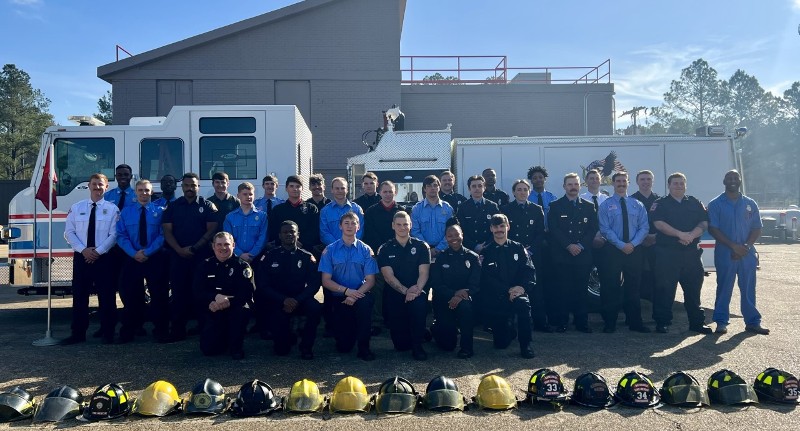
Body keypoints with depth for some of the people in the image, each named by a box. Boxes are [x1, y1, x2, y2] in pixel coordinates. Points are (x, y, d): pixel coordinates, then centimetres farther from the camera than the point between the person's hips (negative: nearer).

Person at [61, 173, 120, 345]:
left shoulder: (112, 209, 1)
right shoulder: (76, 207, 8)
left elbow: (113, 235, -5)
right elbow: (69, 232, 3)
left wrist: (98, 251, -14)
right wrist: (83, 250, -11)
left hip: (103, 258, -2)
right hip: (81, 257, 2)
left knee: (106, 296, 2)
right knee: (79, 296, 7)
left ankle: (107, 334, 11)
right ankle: (78, 333, 17)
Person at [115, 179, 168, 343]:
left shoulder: (159, 211, 1)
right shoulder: (126, 212, 7)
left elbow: (162, 235, -6)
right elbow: (121, 236, 1)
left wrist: (147, 252, -15)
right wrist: (134, 253, -13)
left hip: (155, 258, -2)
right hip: (131, 258, 2)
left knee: (159, 295, 2)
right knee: (130, 295, 7)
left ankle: (161, 330, 13)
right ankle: (129, 331, 18)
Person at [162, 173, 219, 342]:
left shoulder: (207, 206, 4)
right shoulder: (173, 207, 10)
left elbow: (211, 230, -3)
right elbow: (167, 230, 4)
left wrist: (193, 248, -11)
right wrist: (179, 250, -11)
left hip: (202, 256, -2)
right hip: (177, 256, 2)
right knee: (179, 292, 2)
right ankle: (177, 329, 7)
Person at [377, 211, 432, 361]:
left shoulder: (421, 246, 4)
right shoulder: (384, 250, 4)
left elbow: (424, 272, -4)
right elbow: (388, 276, -6)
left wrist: (416, 289, -24)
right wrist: (405, 291, -22)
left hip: (417, 292, 0)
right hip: (394, 294, 0)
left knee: (419, 302, -38)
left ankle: (417, 345, -17)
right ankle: (406, 341, 34)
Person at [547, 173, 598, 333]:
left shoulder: (589, 207, 14)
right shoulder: (555, 206, 7)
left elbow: (593, 229, 7)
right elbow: (553, 229, -2)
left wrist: (581, 246, -8)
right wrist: (568, 246, -12)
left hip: (583, 255, 2)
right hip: (562, 255, -2)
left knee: (581, 289, 3)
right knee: (562, 289, -2)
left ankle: (581, 322, 10)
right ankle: (561, 322, 4)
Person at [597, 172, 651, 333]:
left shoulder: (637, 205, 9)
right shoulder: (605, 205, 2)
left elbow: (644, 227, 2)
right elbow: (605, 229, -7)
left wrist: (632, 244, -13)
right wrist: (622, 245, -16)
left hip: (634, 250, 2)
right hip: (613, 250, -2)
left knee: (633, 287, 8)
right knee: (611, 288, 0)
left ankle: (635, 322, 16)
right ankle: (610, 323, 8)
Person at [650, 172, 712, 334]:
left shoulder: (695, 203, 14)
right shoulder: (661, 204, 4)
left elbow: (704, 223, 4)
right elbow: (659, 223, -10)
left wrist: (691, 235, -14)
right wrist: (680, 234, -18)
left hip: (691, 252, 3)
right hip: (667, 252, -3)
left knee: (693, 288, 8)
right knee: (665, 288, -2)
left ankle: (697, 322, 18)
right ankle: (662, 322, 5)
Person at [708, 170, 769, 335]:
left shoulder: (750, 204, 10)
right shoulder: (715, 204, 0)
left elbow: (757, 228, 8)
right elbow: (713, 229, -6)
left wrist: (746, 246, -9)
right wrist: (733, 246, -14)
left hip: (747, 253, 3)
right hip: (724, 253, -3)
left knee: (749, 288, 6)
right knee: (724, 288, 1)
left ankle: (752, 322, 15)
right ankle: (721, 323, 7)